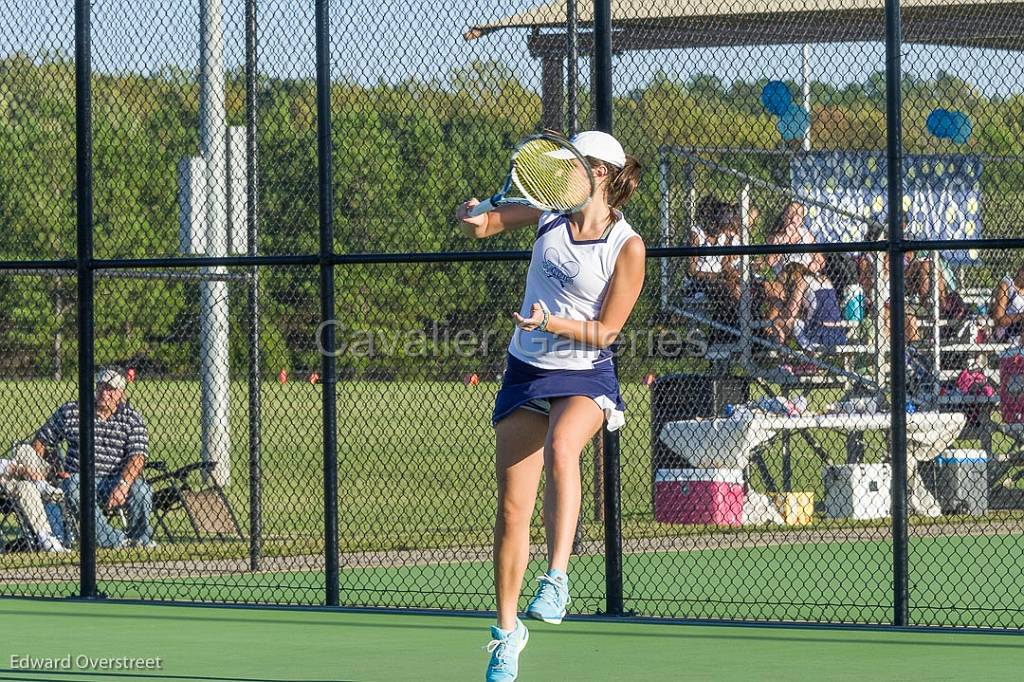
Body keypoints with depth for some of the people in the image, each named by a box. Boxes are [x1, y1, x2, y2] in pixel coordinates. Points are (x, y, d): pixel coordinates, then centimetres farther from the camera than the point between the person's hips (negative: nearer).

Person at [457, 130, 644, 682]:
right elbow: (480, 225, 13)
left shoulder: (627, 247, -11)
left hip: (585, 377, -4)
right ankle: (507, 631, 18)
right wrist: (472, 216, -11)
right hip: (526, 372, 4)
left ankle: (557, 579, -39)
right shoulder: (549, 211, 2)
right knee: (512, 508, 2)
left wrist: (551, 323, -26)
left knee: (560, 447, -38)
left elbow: (604, 332, -10)